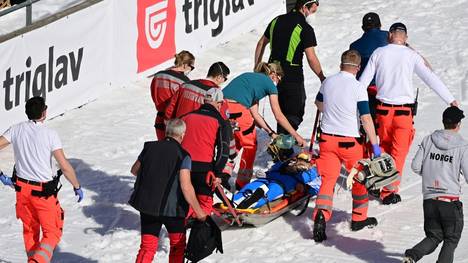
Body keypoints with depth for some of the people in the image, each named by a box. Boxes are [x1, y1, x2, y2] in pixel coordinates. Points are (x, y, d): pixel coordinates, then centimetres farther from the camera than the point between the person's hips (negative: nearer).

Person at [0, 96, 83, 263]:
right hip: (44, 191, -4)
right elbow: (64, 166, -15)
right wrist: (77, 187, -1)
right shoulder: (50, 134, -14)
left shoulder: (17, 130, -3)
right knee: (52, 233, 5)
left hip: (21, 187, 4)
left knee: (30, 229, 23)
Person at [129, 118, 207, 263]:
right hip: (172, 208, -3)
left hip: (146, 205, 3)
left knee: (147, 247, 6)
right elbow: (186, 187, -19)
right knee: (178, 244, 19)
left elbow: (134, 170, 15)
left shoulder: (149, 147, 1)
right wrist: (198, 211, -11)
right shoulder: (183, 156, -12)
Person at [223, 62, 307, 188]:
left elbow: (254, 114, 29)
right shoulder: (269, 83, 12)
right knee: (250, 145, 13)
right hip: (236, 108, -7)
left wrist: (271, 133, 29)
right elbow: (279, 116, 14)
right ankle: (242, 184, 17)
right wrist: (296, 136, 21)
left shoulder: (251, 78, 31)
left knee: (234, 143, 25)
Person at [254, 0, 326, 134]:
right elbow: (311, 58, -17)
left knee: (282, 112, 20)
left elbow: (261, 43, 16)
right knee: (295, 115, 1)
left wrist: (257, 66, 26)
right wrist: (322, 78, -6)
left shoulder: (277, 21, 8)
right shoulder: (305, 28, -14)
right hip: (293, 77, -7)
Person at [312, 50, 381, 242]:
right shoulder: (358, 88, -12)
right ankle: (359, 218, 25)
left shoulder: (328, 82, 3)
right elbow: (366, 118, -15)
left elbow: (319, 104, 22)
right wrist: (375, 146, -10)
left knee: (328, 179, 2)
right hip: (349, 141, -3)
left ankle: (321, 216, -19)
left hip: (327, 138, 3)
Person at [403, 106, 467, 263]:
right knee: (451, 239, 11)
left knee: (434, 237, 17)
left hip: (429, 199, 4)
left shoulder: (428, 140, 2)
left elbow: (415, 166, 1)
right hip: (451, 200, -4)